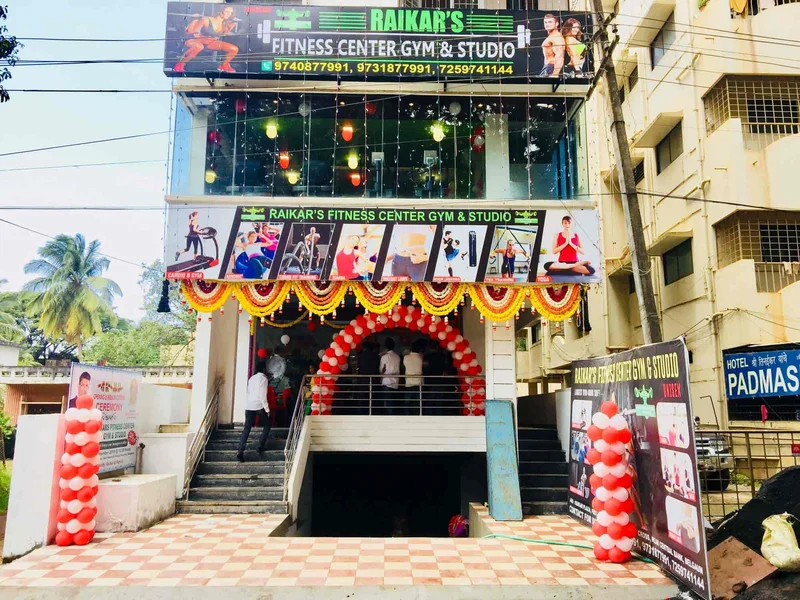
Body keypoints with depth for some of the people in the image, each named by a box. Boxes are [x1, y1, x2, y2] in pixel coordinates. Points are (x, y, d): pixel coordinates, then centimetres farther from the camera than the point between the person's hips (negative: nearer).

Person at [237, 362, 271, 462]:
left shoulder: (252, 378, 16)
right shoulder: (264, 378, -5)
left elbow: (247, 393, 17)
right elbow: (263, 395, -12)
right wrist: (267, 409, -8)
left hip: (249, 406, 6)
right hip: (259, 406, -6)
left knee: (247, 428, 3)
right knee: (266, 426, 14)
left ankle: (240, 451, -8)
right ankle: (260, 447, 10)